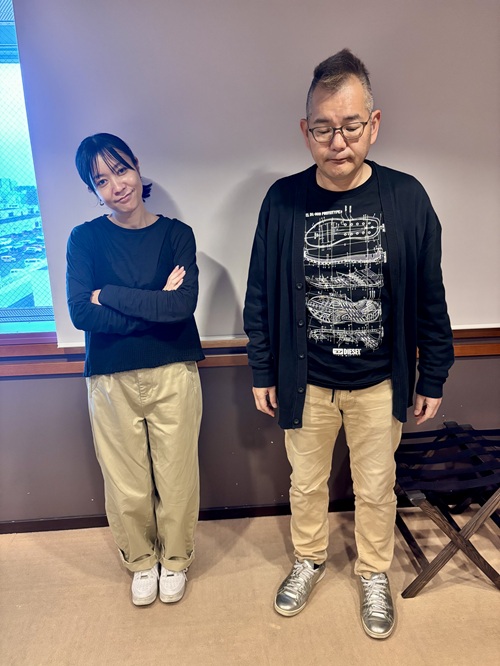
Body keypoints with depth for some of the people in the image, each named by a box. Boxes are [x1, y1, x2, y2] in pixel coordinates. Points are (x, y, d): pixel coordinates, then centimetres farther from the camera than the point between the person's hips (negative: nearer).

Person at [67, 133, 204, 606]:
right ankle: (141, 561, 42)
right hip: (111, 378, 1)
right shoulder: (85, 239, 0)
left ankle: (175, 559, 40)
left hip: (173, 374, 0)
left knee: (177, 477, 12)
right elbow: (81, 314, -13)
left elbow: (184, 305, -16)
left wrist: (108, 295, -13)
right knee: (126, 485, 13)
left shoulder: (176, 234, -1)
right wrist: (155, 305, -17)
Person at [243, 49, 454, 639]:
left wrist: (433, 380, 1)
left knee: (376, 489, 19)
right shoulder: (283, 199, -8)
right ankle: (308, 560, 49)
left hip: (379, 383, 0)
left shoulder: (406, 197, -9)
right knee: (307, 483, 20)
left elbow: (429, 299, -2)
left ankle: (374, 574, 47)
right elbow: (260, 295, -2)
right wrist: (262, 374, 1)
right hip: (304, 382, 1)